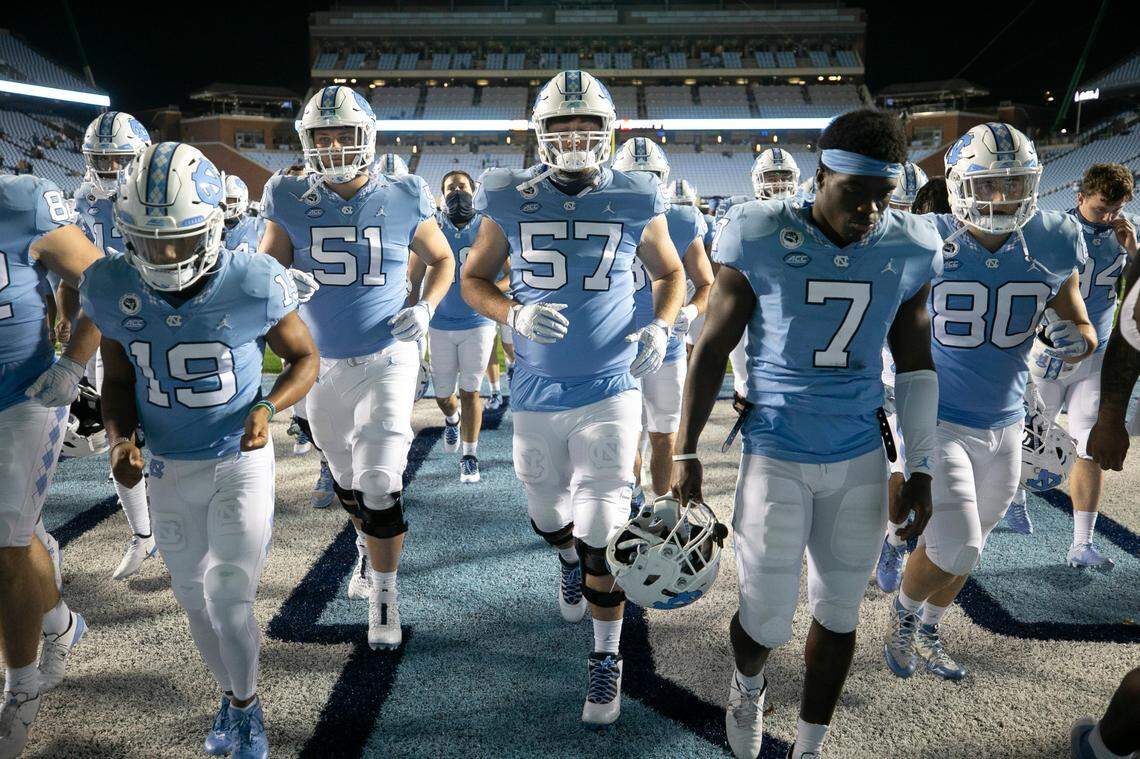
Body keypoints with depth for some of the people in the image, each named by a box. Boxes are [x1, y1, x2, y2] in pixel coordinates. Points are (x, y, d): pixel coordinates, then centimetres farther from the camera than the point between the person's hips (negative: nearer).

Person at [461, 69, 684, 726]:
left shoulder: (636, 202, -3)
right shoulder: (512, 201, -3)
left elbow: (671, 273, 12)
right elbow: (473, 280, 5)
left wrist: (661, 328, -8)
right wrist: (515, 315, -15)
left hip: (610, 390, -2)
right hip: (537, 393, 2)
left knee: (603, 534, -3)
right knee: (551, 516, 20)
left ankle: (607, 659, 17)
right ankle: (570, 562, 56)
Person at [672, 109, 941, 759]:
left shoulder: (909, 250, -2)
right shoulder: (762, 239, -12)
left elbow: (915, 364, 8)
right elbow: (713, 347, -4)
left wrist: (921, 468, 8)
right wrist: (686, 450, -2)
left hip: (861, 460, 3)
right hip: (776, 456, -3)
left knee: (839, 614, 13)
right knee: (767, 619, 4)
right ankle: (749, 683, 41)